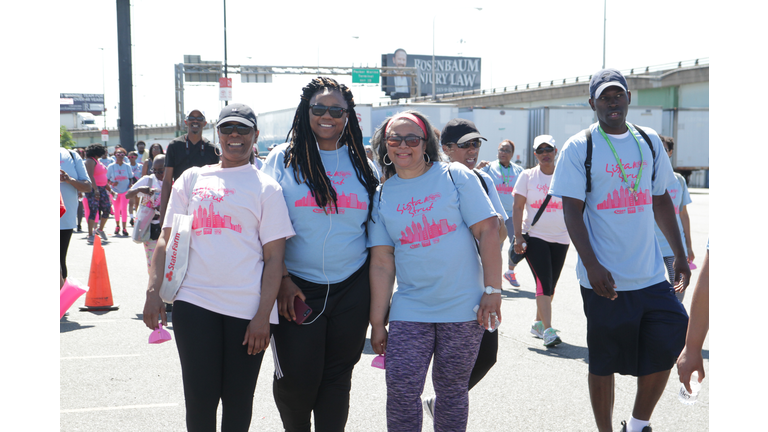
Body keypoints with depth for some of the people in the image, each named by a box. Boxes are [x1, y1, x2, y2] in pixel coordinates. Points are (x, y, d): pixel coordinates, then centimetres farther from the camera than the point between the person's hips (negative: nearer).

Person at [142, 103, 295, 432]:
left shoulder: (266, 188, 5)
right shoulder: (192, 179, 11)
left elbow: (274, 257, 0)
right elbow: (167, 238, 11)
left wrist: (263, 315, -8)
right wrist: (154, 291, -1)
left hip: (248, 309, -1)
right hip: (195, 302, 1)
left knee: (238, 399, 7)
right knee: (199, 397, 1)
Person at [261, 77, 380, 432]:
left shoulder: (362, 163, 8)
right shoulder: (283, 159, 1)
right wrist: (282, 280, -10)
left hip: (352, 287, 2)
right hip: (297, 288, -2)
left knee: (338, 375, 7)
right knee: (296, 378, -2)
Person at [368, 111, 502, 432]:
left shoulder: (456, 176, -1)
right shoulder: (382, 195, 6)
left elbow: (488, 230, -5)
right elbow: (382, 262, 5)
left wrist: (493, 289, -12)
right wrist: (377, 322, 2)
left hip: (463, 308, -2)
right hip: (409, 310, 2)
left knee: (452, 389, 8)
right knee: (400, 390, -5)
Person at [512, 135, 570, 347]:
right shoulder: (527, 176, 2)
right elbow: (518, 207, 0)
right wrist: (518, 236, -8)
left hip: (560, 238, 3)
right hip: (534, 236, -3)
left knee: (550, 285, 9)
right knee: (543, 282, -14)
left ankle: (538, 322, 26)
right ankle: (548, 330, -14)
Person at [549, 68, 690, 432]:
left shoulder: (649, 142, 10)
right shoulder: (578, 147, -5)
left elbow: (661, 201, 16)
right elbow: (572, 211, -9)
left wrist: (679, 254, 10)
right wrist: (592, 265, -18)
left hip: (651, 275, 4)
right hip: (604, 278, -4)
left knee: (665, 348, 1)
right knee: (604, 363, 5)